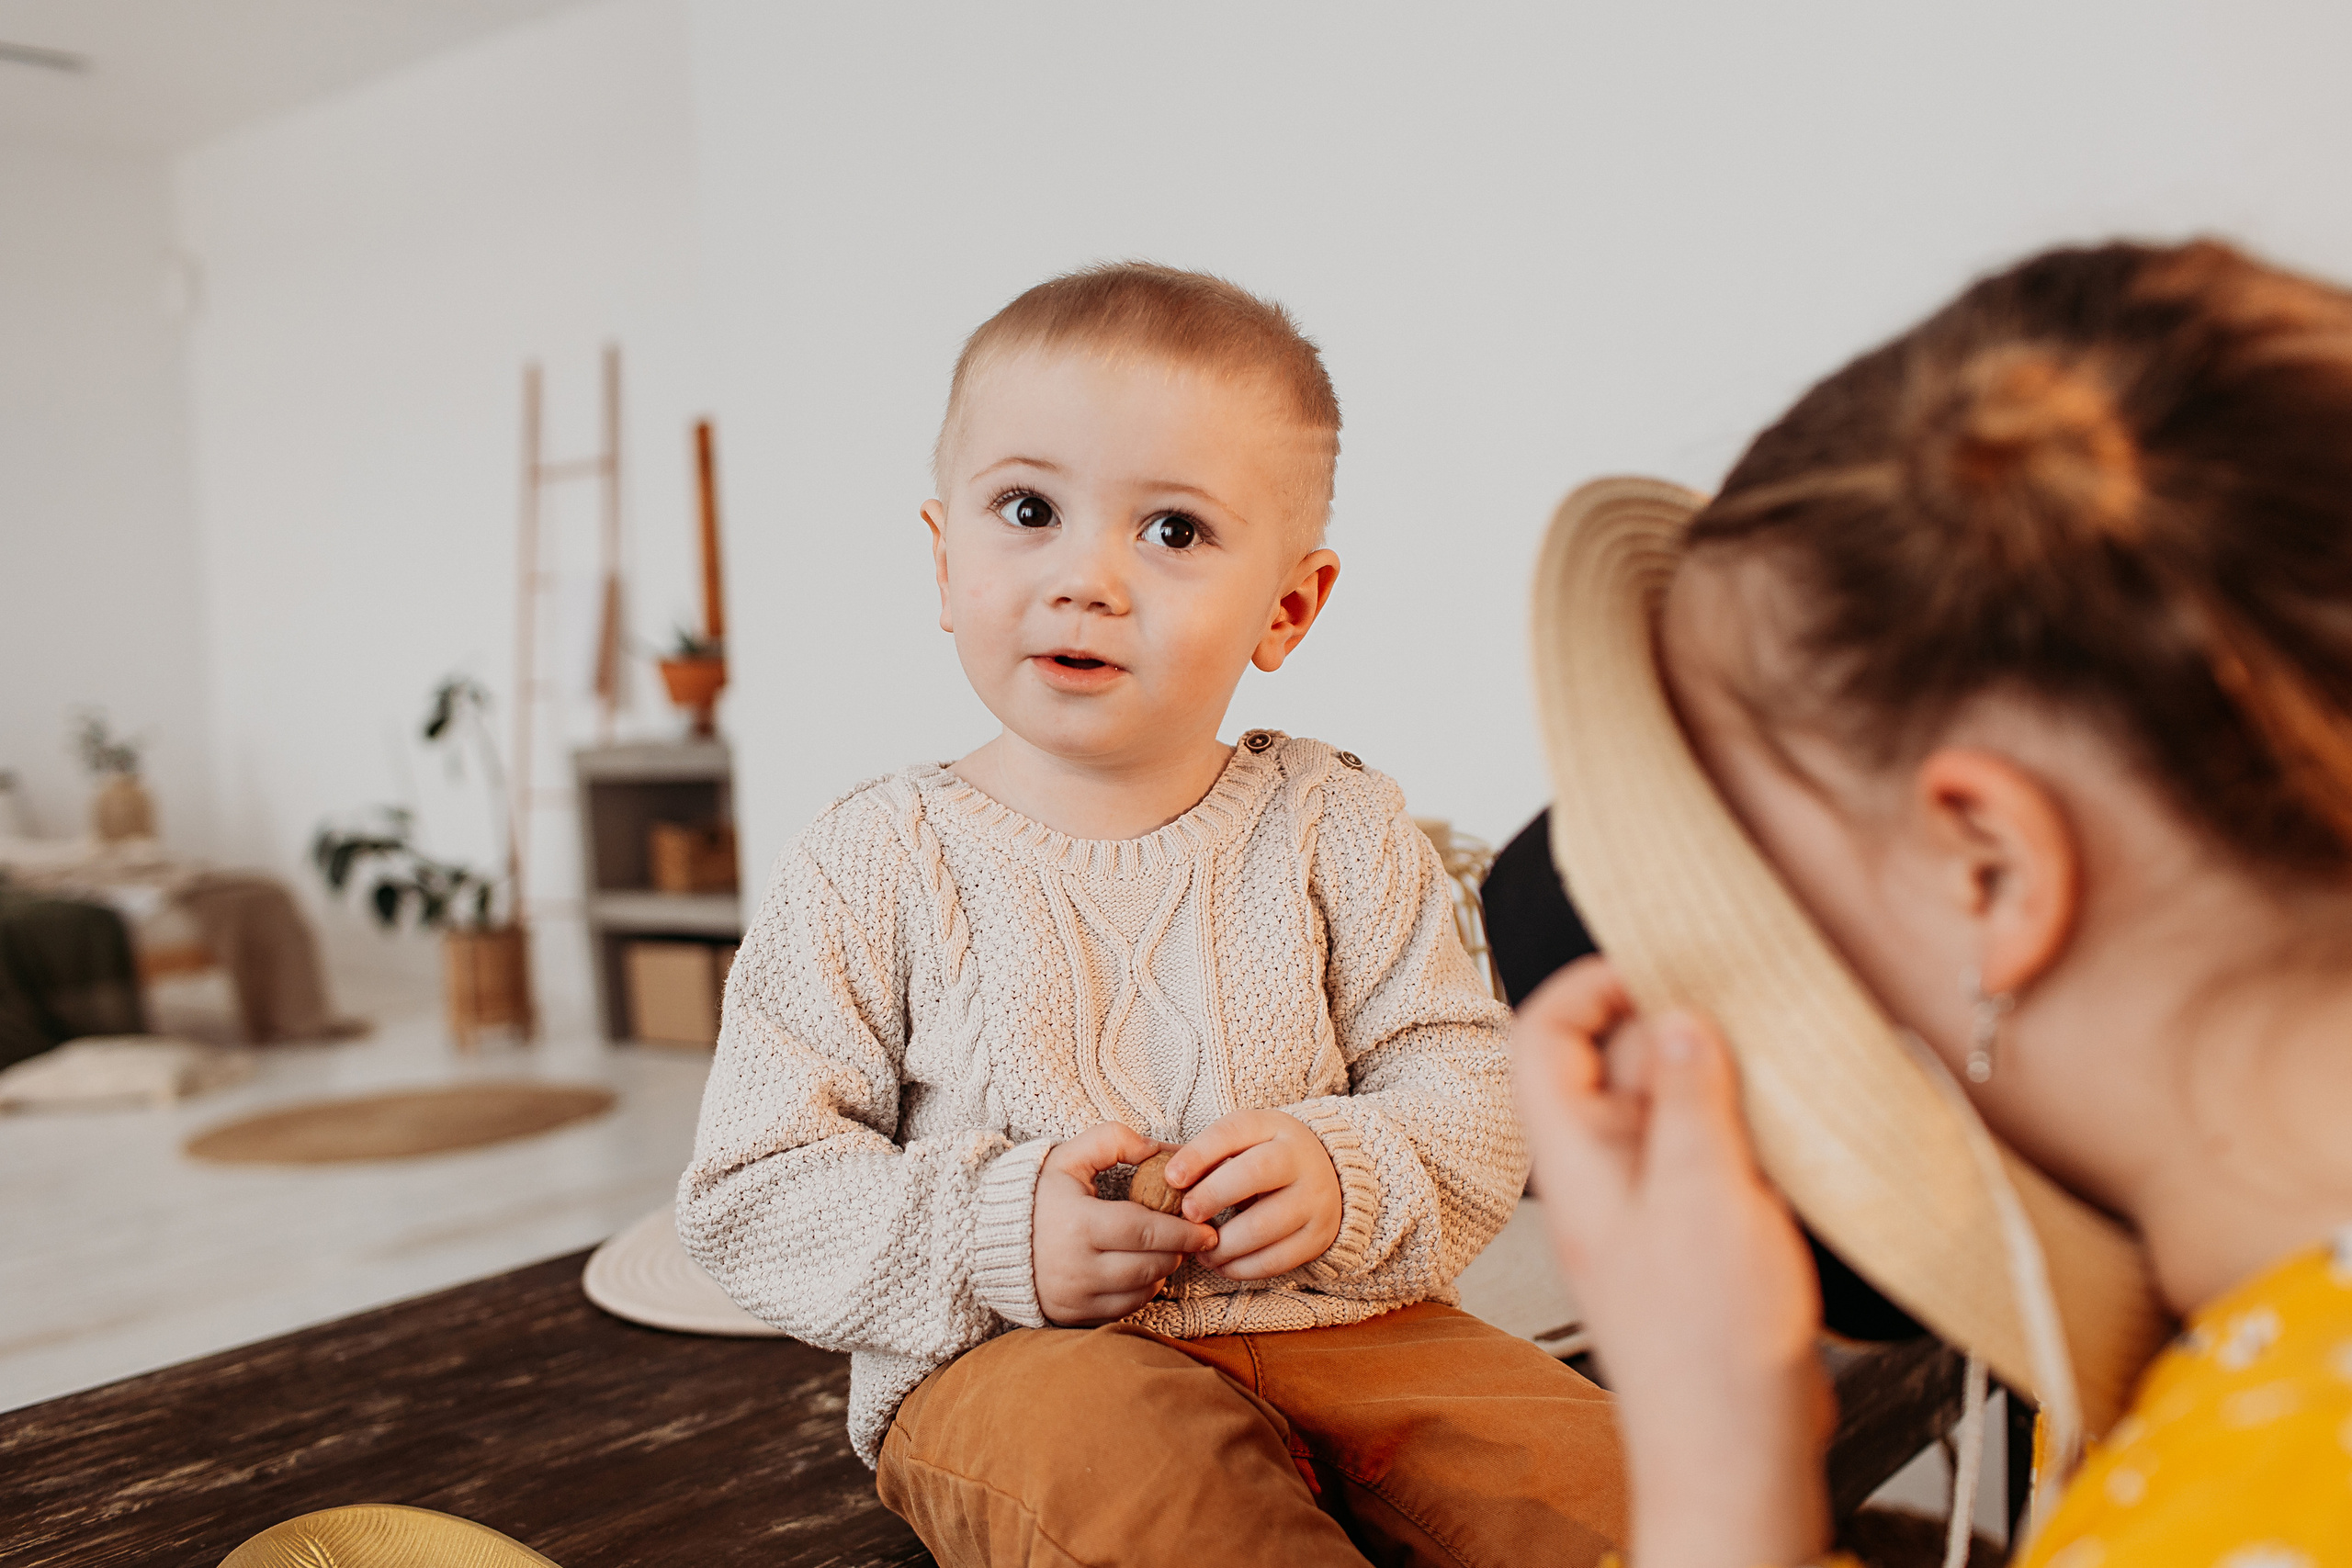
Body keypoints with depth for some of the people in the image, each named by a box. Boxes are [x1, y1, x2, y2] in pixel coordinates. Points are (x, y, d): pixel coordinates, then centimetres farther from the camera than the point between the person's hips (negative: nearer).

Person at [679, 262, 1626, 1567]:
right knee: (1108, 1447, -34)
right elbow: (751, 1186, -4)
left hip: (1329, 1326, 3)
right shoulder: (875, 866, -4)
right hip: (1005, 1361, -2)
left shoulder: (1336, 830, 2)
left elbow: (1465, 1086, 2)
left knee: (1569, 1455, -19)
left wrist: (1346, 1173, -20)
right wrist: (994, 1239, -19)